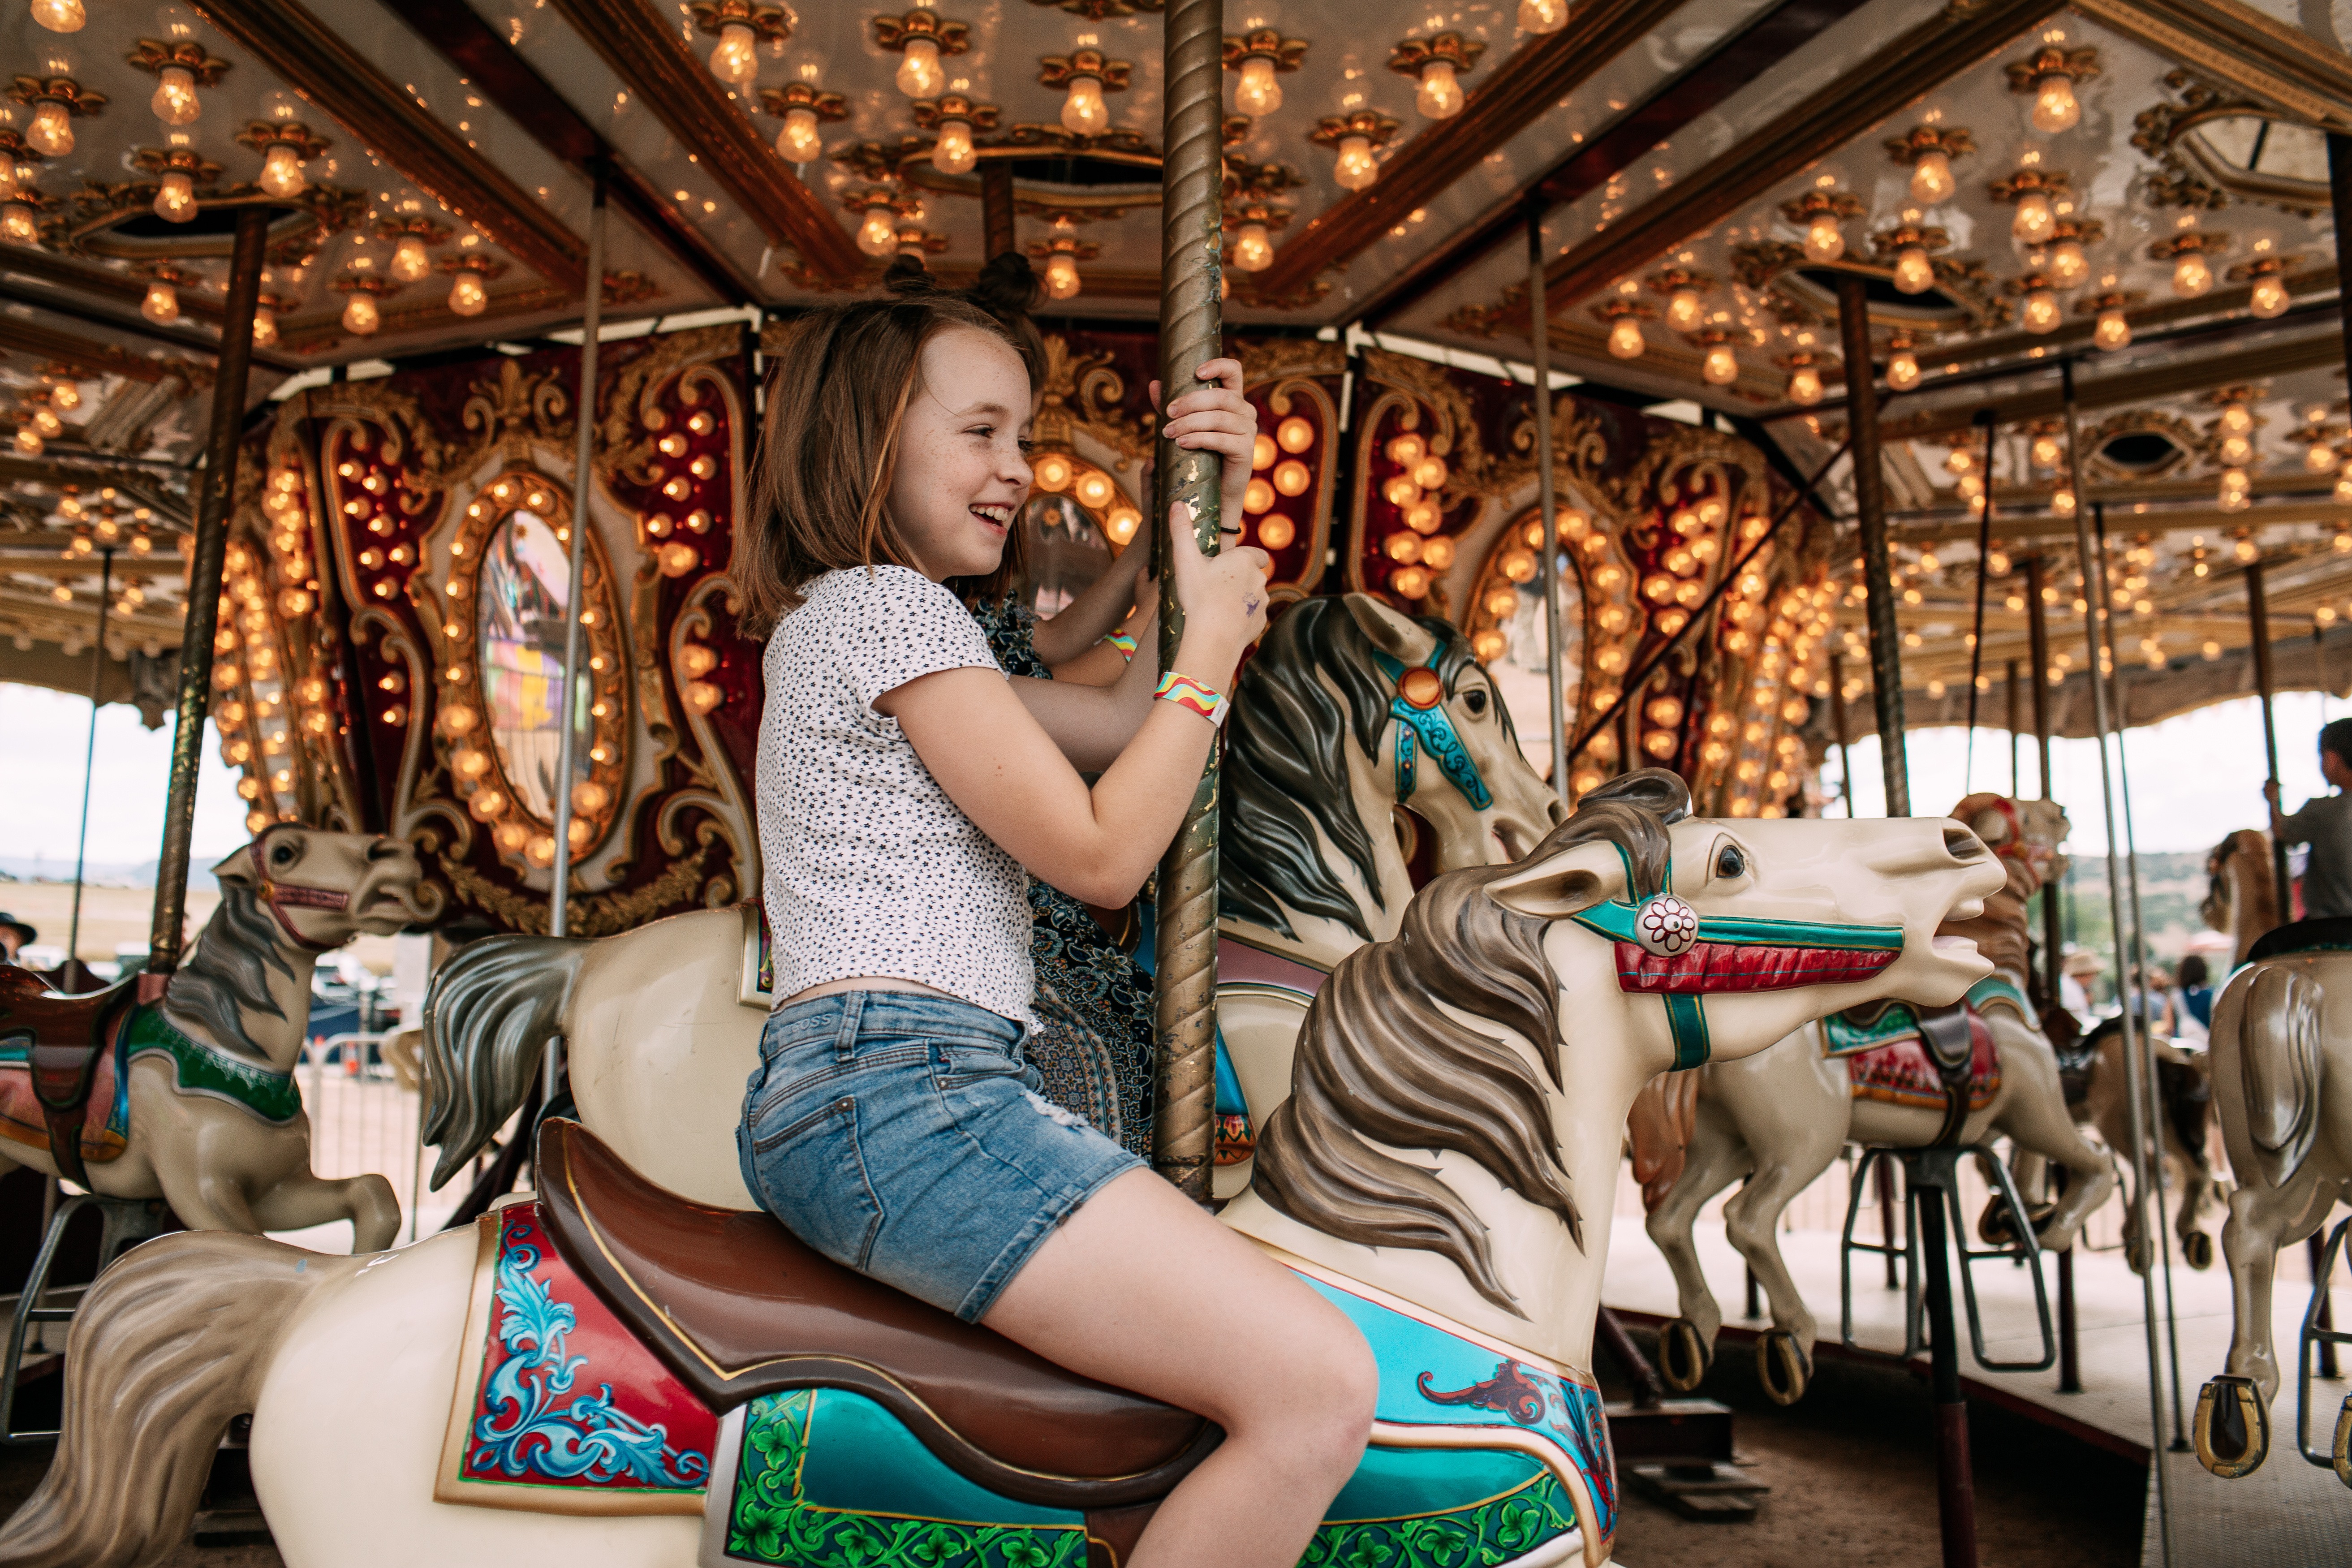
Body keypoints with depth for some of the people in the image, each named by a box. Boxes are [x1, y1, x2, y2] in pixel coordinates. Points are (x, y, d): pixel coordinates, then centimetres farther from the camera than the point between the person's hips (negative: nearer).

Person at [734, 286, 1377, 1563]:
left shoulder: (836, 622, 23)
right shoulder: (889, 606, -7)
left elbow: (1144, 726, 22)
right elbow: (1100, 852, -10)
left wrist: (1210, 514, 14)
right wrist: (1216, 642, 1)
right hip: (898, 1090, -11)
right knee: (1320, 1387, -19)